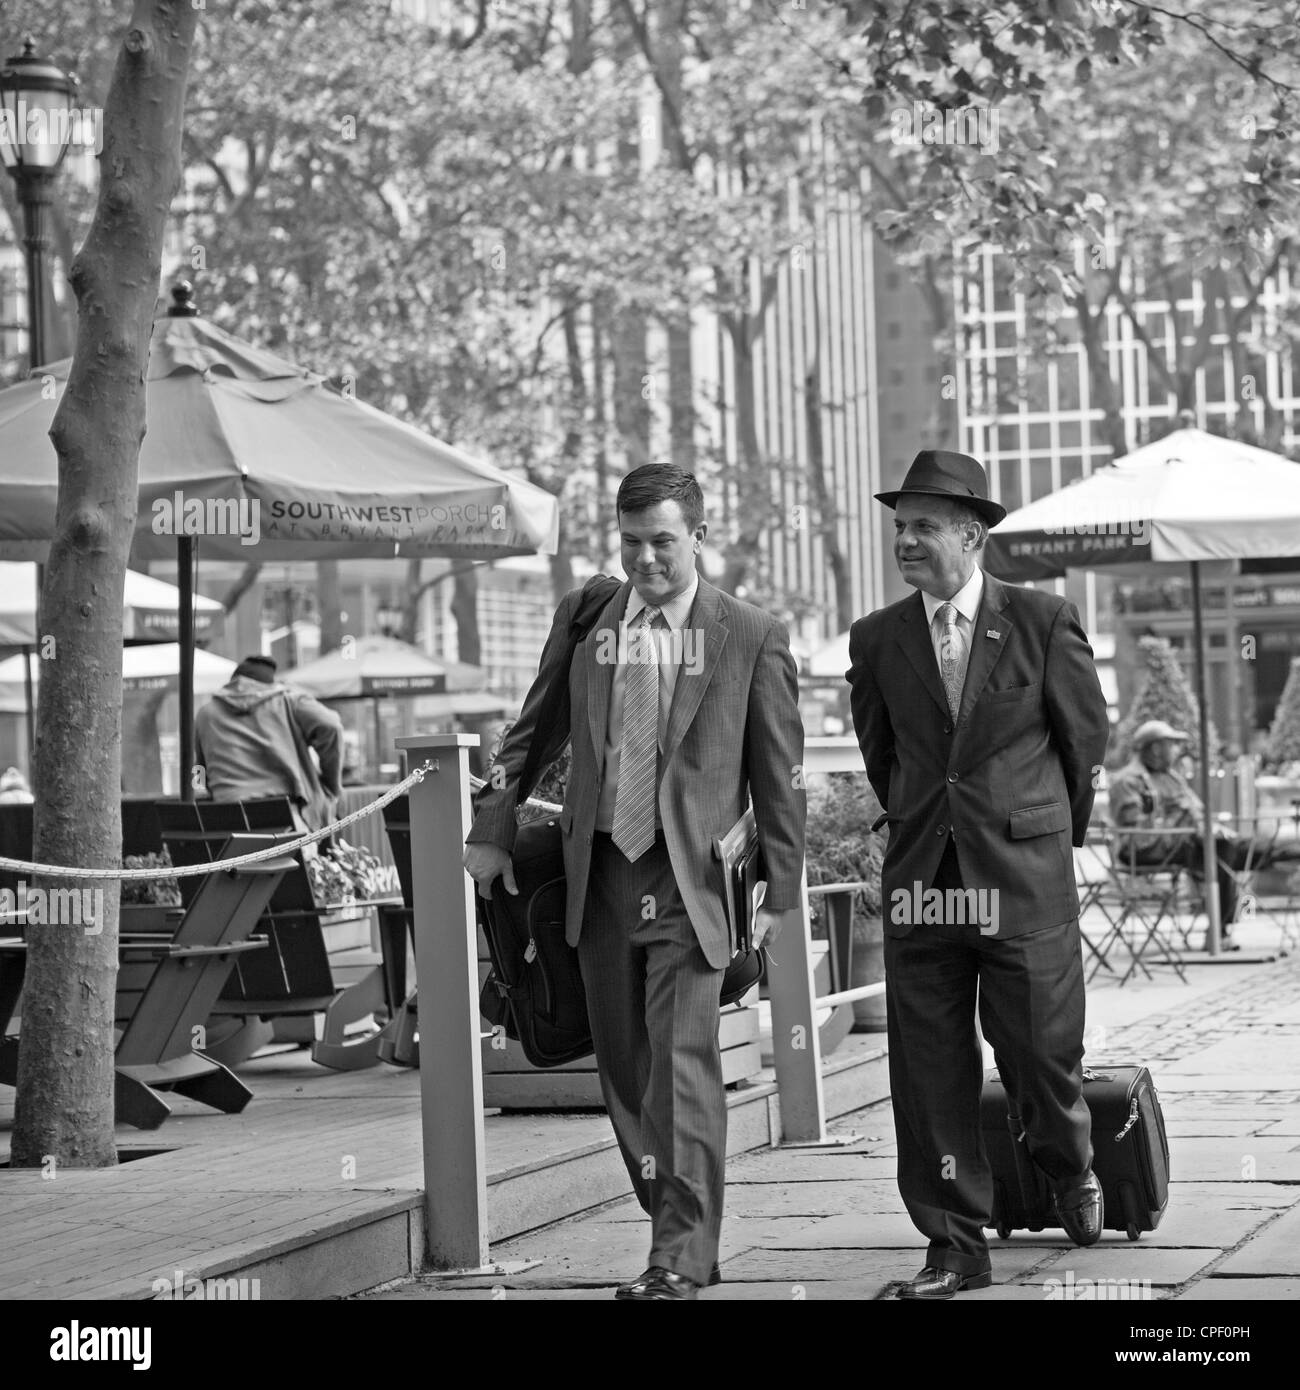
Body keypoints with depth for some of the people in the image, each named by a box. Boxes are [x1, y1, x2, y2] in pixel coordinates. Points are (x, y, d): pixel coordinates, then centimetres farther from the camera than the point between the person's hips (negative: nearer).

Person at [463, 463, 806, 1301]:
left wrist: (782, 892, -2)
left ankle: (682, 1257, -9)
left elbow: (780, 774, 1)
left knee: (681, 1060, -12)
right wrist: (494, 831, 11)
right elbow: (535, 731, 16)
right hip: (600, 869, 4)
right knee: (624, 1065, 9)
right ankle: (681, 1229, 21)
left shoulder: (751, 636, -1)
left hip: (690, 878, -4)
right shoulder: (583, 617, 9)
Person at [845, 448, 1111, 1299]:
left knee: (1042, 1050, 2)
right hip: (920, 881, 2)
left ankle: (1070, 1166, 35)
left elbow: (1086, 734, 9)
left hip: (1025, 876, -2)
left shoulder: (1044, 623, -3)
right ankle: (956, 1246, 9)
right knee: (929, 1072, 1)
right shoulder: (877, 640, 4)